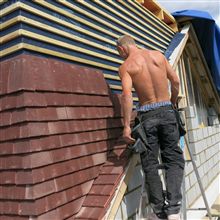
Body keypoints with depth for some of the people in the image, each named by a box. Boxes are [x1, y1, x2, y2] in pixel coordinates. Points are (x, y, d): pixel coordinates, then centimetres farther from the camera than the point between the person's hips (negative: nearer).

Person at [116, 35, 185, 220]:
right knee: (174, 160, 10)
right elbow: (176, 81, 8)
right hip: (166, 111, 2)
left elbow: (127, 95, -16)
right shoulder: (158, 55, 7)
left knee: (150, 165, 10)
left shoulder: (126, 66, -3)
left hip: (147, 115, -2)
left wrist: (126, 126, -16)